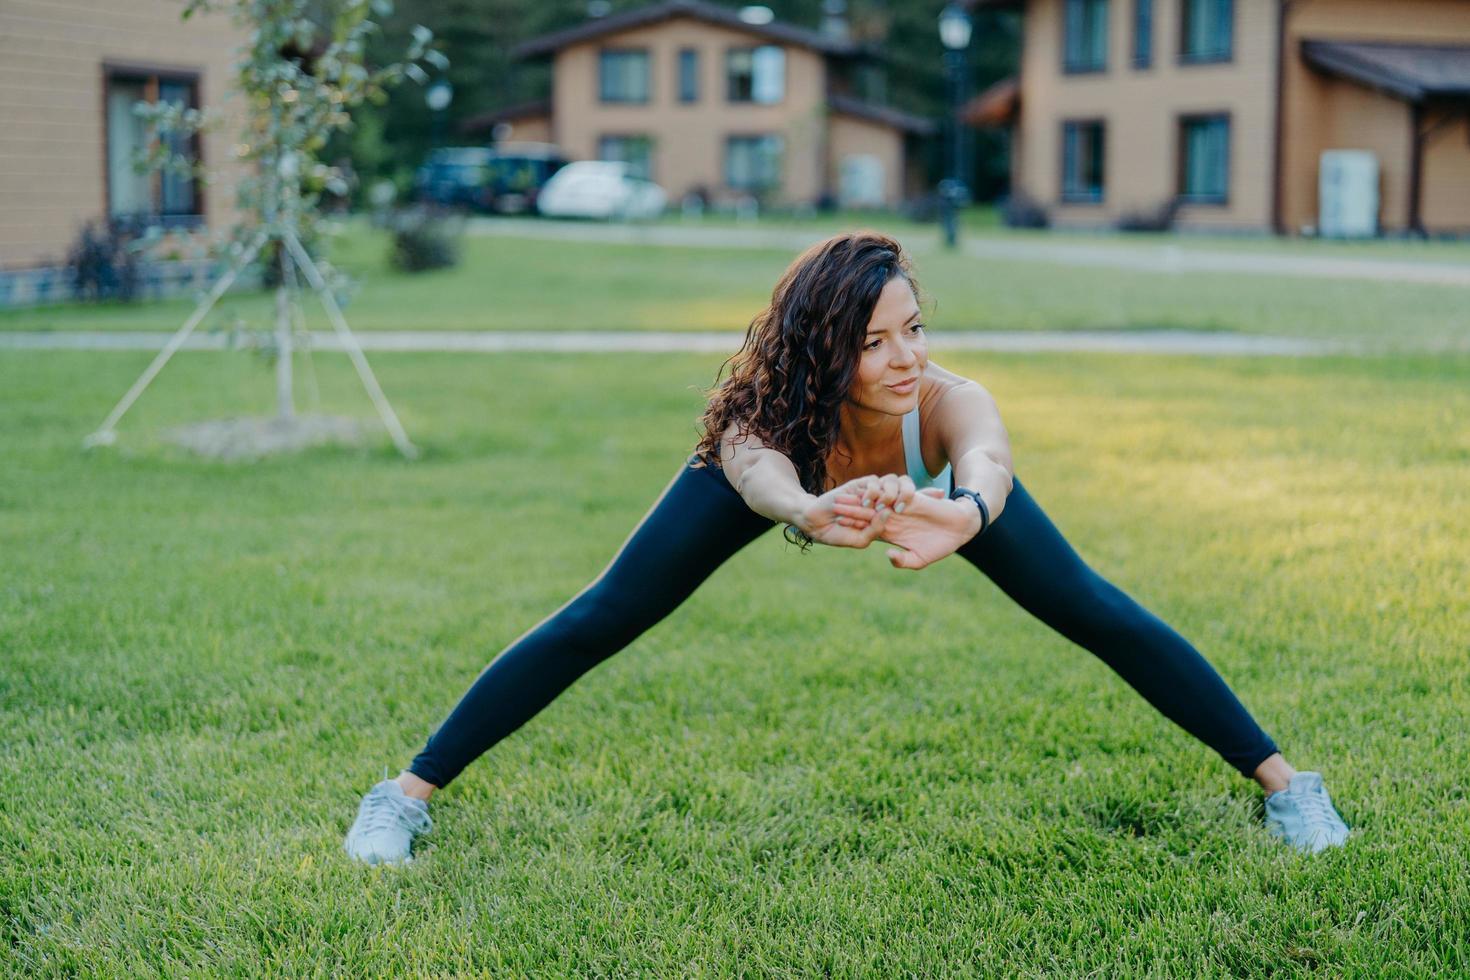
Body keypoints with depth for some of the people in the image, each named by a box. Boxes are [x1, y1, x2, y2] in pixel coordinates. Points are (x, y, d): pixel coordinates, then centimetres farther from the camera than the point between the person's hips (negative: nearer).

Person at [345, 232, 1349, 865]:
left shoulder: (948, 403, -43)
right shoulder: (760, 415, -44)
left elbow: (989, 459, -65)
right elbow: (762, 476, -67)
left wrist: (966, 510, -89)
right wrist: (812, 514, -90)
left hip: (931, 474, 1)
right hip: (797, 463, -1)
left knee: (1097, 612, -8)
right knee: (597, 622, -9)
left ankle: (1286, 784, 7)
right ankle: (407, 796, 2)